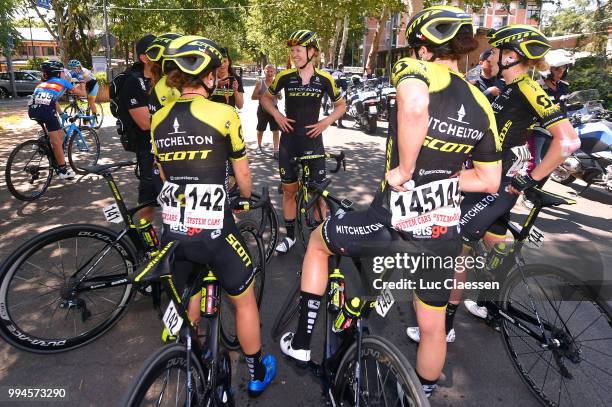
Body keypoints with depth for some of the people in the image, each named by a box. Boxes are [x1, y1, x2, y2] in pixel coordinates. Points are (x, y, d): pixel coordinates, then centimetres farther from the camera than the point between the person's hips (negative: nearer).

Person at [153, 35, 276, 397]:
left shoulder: (159, 120, 5)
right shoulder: (223, 114, -10)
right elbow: (243, 176, 1)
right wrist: (246, 196, 22)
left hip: (172, 229, 5)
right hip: (214, 230, -5)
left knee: (187, 307, 26)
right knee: (245, 301, 18)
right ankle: (257, 375, 36)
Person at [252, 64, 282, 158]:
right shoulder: (259, 83, -8)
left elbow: (280, 98, 9)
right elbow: (253, 97, -12)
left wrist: (279, 95, -15)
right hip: (262, 109, -2)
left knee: (276, 131, -3)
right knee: (260, 130, 13)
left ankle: (276, 151, 1)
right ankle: (259, 146, 36)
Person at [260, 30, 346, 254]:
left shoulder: (324, 79, -4)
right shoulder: (285, 76, -3)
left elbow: (341, 105, 8)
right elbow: (265, 98, 11)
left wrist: (326, 122, -7)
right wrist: (277, 115, -6)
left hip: (312, 139, -1)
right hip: (289, 140, 1)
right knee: (289, 190, 9)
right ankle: (290, 235, 24)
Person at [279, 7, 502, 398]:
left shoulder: (414, 70, -9)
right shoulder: (482, 105, 7)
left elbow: (414, 106, -35)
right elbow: (490, 181, 11)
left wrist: (405, 171, -22)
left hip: (392, 225, -5)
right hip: (443, 234, 5)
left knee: (318, 239, 23)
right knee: (432, 324, 23)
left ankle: (302, 341, 30)